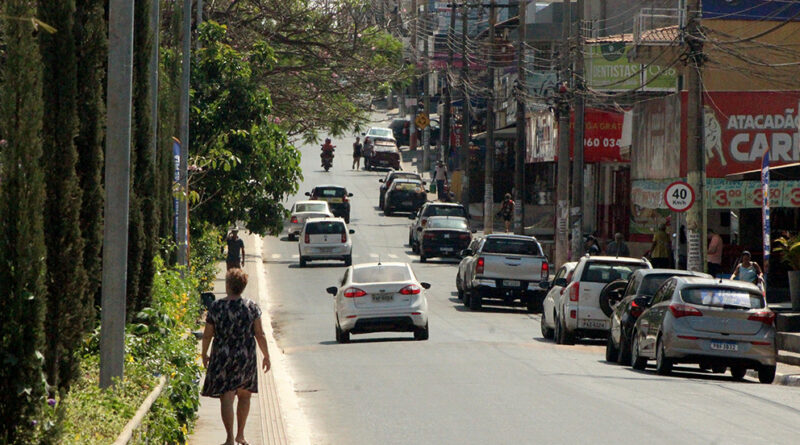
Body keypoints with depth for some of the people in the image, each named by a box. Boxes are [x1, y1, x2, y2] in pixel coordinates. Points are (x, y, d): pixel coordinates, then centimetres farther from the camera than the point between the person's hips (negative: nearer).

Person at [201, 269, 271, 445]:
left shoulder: (216, 307, -7)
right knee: (244, 395, 19)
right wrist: (266, 356, 8)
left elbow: (207, 335, -2)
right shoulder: (252, 307, -6)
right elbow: (260, 334, -4)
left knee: (226, 397, -1)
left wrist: (204, 355, 14)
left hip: (222, 357, -2)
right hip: (246, 358, 2)